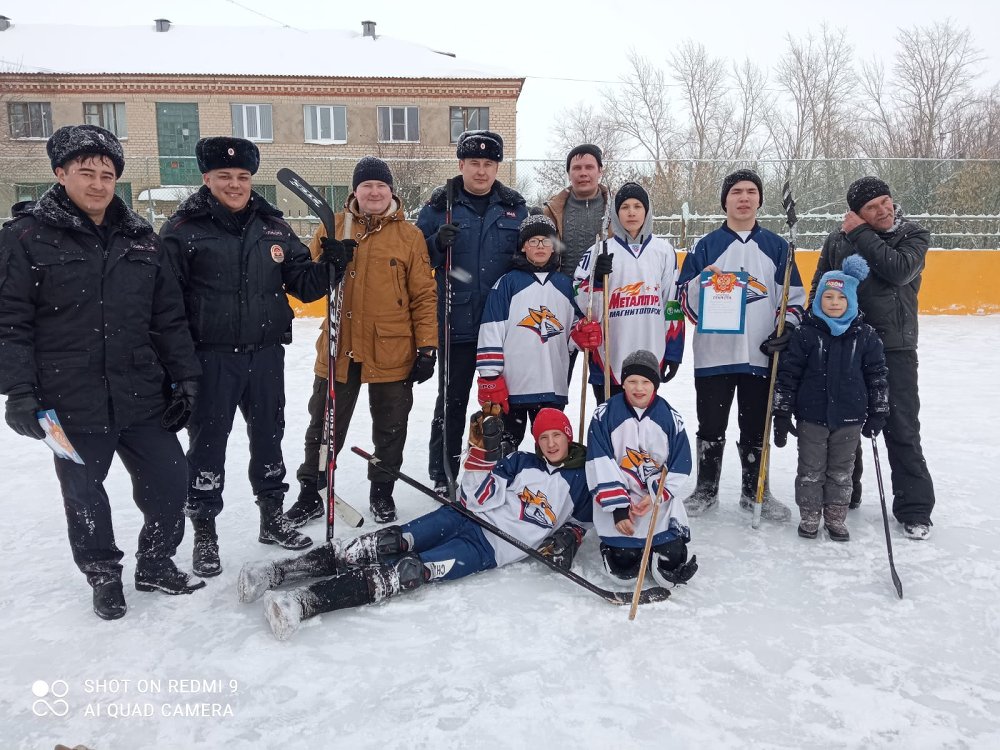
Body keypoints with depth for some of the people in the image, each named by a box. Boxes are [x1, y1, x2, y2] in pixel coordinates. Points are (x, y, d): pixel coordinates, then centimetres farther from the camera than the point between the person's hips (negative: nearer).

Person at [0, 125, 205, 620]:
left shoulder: (140, 238, 8)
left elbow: (169, 316, 9)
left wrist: (184, 377, 5)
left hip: (143, 398, 3)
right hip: (72, 405, -3)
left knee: (169, 483, 7)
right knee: (85, 497, 11)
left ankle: (155, 564, 30)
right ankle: (104, 576, 34)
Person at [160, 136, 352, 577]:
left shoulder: (272, 226, 7)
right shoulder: (183, 229, -5)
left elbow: (302, 283, 9)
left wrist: (329, 267, -11)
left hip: (265, 353, 4)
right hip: (211, 358, -4)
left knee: (268, 436, 15)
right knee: (207, 443, 5)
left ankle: (272, 518, 33)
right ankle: (204, 532, 21)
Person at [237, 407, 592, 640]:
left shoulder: (580, 481, 12)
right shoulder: (522, 462, 15)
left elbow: (581, 517, 26)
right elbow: (479, 497, 6)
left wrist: (569, 536, 3)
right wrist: (483, 447, -6)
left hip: (492, 547, -3)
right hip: (466, 516, 3)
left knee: (414, 570, -25)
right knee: (390, 543, -20)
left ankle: (308, 601, -40)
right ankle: (278, 571, -23)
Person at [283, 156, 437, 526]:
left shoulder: (409, 235, 0)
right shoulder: (333, 227, 4)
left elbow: (424, 295, -1)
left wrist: (427, 346, -5)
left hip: (393, 352, -1)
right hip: (338, 348, 1)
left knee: (390, 427, 13)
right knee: (324, 425, 12)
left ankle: (382, 491, 33)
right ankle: (310, 494, 28)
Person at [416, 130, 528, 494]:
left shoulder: (514, 206, 8)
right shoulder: (441, 205, 1)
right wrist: (439, 243, -17)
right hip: (457, 323, -2)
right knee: (452, 399, 4)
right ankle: (443, 475, 17)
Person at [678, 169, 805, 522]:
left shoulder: (776, 246, 9)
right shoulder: (707, 245, 3)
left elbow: (794, 295, 10)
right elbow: (687, 301, 0)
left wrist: (787, 327, -6)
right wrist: (702, 282, -20)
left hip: (761, 354, 1)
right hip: (713, 354, -1)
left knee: (756, 428, 11)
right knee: (711, 427, 7)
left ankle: (755, 491, 26)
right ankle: (706, 489, 23)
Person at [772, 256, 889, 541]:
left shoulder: (865, 336, -1)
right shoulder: (805, 334, -7)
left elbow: (877, 375, 6)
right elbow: (787, 373, -5)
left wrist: (878, 413, 5)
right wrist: (782, 413, -6)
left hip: (849, 417, 2)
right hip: (811, 415, -1)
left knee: (841, 471, 13)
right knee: (811, 469, 9)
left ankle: (836, 517, 27)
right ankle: (809, 516, 23)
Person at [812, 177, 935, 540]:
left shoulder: (914, 236, -2)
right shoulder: (837, 240, 2)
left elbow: (899, 270, -21)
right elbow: (818, 288, 8)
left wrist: (861, 234, -14)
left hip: (893, 349, -2)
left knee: (902, 430, 0)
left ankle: (914, 509, 11)